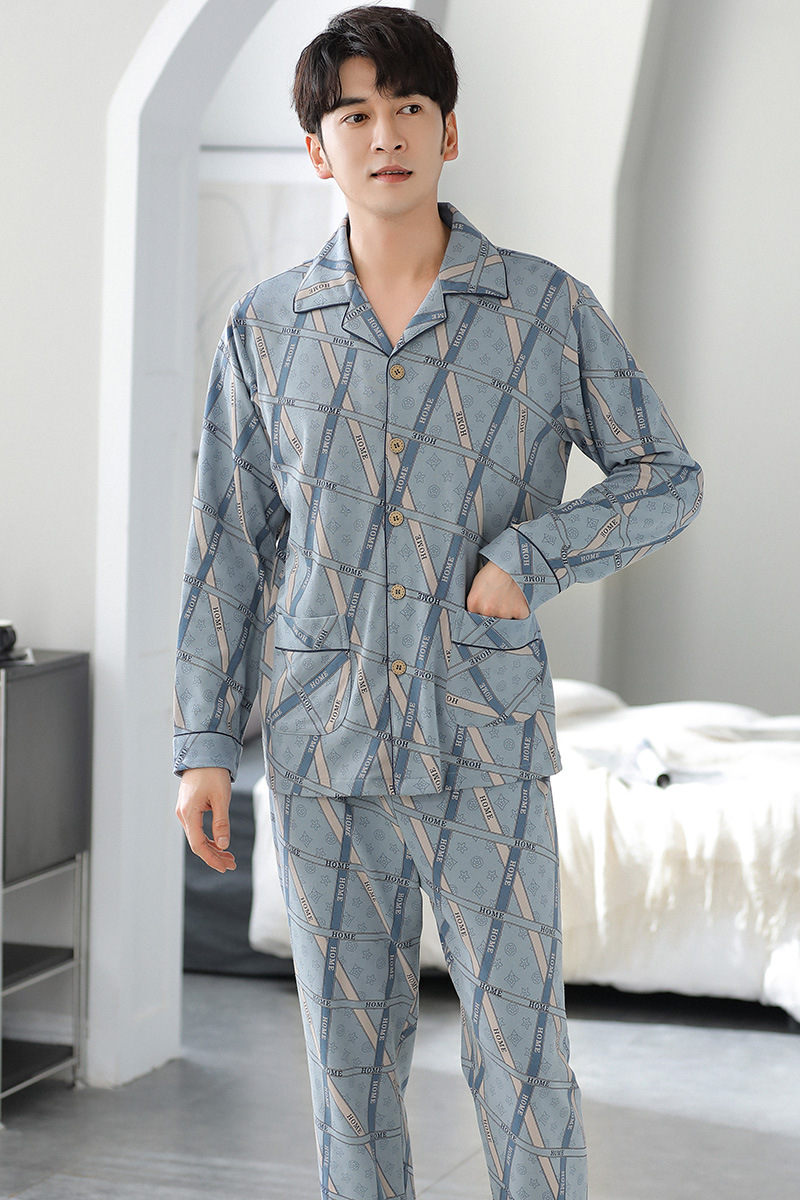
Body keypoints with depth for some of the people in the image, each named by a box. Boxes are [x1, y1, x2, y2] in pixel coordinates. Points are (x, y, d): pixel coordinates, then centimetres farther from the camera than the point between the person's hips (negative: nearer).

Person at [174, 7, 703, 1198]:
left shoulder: (551, 309, -1)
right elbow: (227, 543, 7)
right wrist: (204, 742, 2)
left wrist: (530, 556, -12)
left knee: (520, 1046, -2)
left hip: (484, 739, -2)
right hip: (321, 741, 2)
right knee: (351, 1049, 9)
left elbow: (666, 478, 4)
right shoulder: (267, 329, 4)